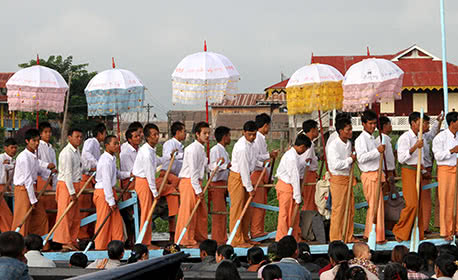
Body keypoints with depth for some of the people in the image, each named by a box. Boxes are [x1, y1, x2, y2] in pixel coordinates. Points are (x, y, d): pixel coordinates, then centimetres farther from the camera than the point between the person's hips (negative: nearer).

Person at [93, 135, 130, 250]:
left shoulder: (112, 158, 9)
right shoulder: (106, 161, -22)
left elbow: (116, 173, 23)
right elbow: (106, 181, -23)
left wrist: (128, 174, 7)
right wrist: (111, 201, -22)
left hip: (109, 190, 9)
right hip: (103, 192, -9)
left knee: (116, 219, 11)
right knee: (104, 221, -1)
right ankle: (100, 247, 7)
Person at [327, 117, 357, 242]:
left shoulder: (349, 143, 11)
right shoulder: (334, 145, -16)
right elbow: (336, 164, -24)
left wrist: (353, 158, 7)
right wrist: (350, 159, -15)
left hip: (348, 178, 8)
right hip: (338, 180, -8)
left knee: (350, 209, 12)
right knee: (338, 209, -3)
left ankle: (348, 237, 21)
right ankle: (336, 238, 4)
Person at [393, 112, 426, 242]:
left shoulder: (417, 138, 15)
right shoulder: (405, 138, -12)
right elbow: (401, 158, -21)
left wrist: (424, 171, 19)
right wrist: (415, 147, -27)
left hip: (417, 172, 8)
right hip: (408, 171, -8)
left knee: (418, 204, 7)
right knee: (412, 204, -15)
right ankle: (399, 231, -3)